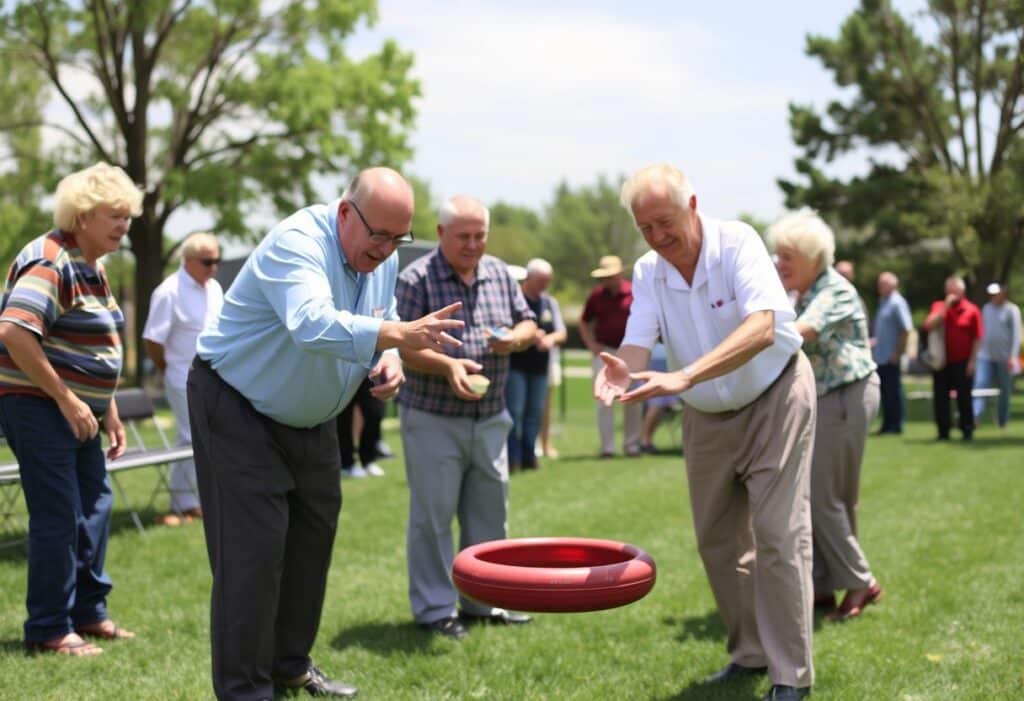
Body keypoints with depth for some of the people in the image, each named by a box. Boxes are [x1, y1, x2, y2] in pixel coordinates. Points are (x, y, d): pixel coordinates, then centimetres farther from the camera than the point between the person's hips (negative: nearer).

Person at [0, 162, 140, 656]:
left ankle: (88, 612, 27)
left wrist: (108, 409, 17)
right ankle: (49, 630, 6)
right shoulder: (50, 261, -17)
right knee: (59, 515, -6)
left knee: (94, 505, 14)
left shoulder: (93, 268, 13)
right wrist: (65, 398, -23)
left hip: (77, 411, 10)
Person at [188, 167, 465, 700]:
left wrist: (388, 364, -13)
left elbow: (377, 332, 10)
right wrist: (399, 334, -57)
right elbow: (312, 324, -46)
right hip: (237, 407, -8)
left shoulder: (384, 261, -2)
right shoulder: (297, 243, -28)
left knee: (312, 538, 13)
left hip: (309, 417, 8)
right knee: (253, 550, -11)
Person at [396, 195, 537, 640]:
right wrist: (447, 365, -29)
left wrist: (515, 338, -7)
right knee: (433, 516, 0)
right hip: (433, 419, -6)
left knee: (489, 513, 13)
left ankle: (480, 602, 26)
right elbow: (400, 344, -16)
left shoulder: (499, 274, 9)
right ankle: (434, 609, 10)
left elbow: (528, 323, 16)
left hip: (490, 418, 6)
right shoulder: (416, 278, -10)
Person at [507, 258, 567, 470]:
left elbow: (562, 332, 10)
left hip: (539, 367, 6)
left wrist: (551, 338, -14)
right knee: (514, 411, -9)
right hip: (515, 365, -5)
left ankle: (528, 457, 15)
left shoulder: (549, 303, 13)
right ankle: (512, 458, -5)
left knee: (535, 413, 6)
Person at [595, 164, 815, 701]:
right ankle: (751, 654, 25)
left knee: (778, 534, -10)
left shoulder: (737, 243, -24)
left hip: (774, 399, -5)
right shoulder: (648, 272, -8)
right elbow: (637, 343, -18)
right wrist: (621, 371, -44)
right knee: (716, 539, 9)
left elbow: (762, 327, -38)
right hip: (706, 416, 6)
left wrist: (684, 376, -51)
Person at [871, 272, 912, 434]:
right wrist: (874, 340, 12)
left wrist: (897, 353, -17)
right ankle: (887, 424, 16)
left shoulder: (897, 303, -11)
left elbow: (906, 329, -16)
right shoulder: (882, 302, 16)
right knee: (884, 391, 10)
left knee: (893, 391, -2)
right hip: (880, 356, 8)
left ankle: (896, 425, 4)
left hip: (891, 357, -8)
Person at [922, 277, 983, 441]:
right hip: (941, 361, 3)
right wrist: (945, 307, -13)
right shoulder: (939, 307, 6)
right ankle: (943, 431, 12)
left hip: (962, 362, -2)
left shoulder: (972, 310, -1)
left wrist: (972, 361, -7)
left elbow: (977, 338, -2)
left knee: (964, 397, 1)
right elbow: (929, 325, -10)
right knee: (940, 398, 3)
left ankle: (967, 430, 12)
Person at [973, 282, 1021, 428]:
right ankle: (973, 415, -23)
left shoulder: (1012, 310, -4)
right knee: (980, 385, -12)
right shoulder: (986, 309, 11)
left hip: (1004, 358, -3)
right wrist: (979, 351, 17)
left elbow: (1016, 334, -9)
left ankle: (1002, 421, 20)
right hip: (986, 356, 3)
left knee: (1005, 390, 6)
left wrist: (1013, 356, -18)